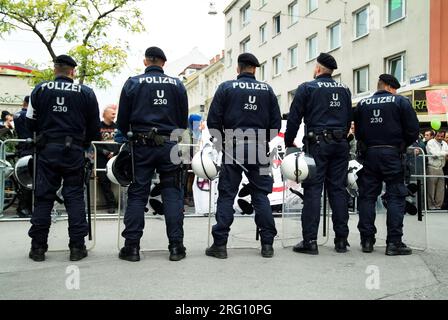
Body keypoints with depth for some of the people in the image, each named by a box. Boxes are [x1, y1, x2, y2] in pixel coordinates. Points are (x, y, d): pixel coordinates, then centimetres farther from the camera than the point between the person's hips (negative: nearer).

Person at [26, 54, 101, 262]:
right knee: (75, 196, 5)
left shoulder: (40, 89, 3)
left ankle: (38, 247, 9)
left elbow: (31, 123, 5)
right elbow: (94, 126, 4)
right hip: (74, 151, 0)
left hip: (47, 150, 1)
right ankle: (77, 246, 5)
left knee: (43, 197, 6)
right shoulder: (86, 93, 1)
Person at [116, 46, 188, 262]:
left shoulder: (133, 83, 2)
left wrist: (128, 135, 22)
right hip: (170, 145, 1)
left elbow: (122, 120, 4)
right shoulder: (177, 85, 7)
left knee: (137, 195, 5)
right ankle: (176, 246, 4)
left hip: (143, 145, -1)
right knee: (172, 195, 5)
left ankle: (132, 246, 5)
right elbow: (184, 120, 10)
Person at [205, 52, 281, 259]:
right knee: (261, 195, 8)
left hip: (233, 147, -2)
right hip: (258, 150, 2)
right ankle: (267, 244, 10)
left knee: (226, 195, 3)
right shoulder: (267, 90, 8)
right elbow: (276, 122, 8)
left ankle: (220, 244, 3)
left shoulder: (226, 88, 0)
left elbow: (213, 121, -2)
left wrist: (222, 140, 12)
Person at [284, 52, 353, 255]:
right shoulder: (344, 90, 15)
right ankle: (341, 239, 11)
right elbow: (349, 119, 20)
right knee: (338, 189, 7)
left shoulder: (307, 88, 0)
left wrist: (289, 143, 5)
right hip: (340, 144, 5)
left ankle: (310, 240, -5)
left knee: (313, 190, -4)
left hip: (317, 143, -4)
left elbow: (294, 118, -3)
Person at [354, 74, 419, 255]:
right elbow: (413, 131, -4)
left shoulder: (362, 104, 9)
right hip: (392, 154, -3)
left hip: (369, 152, 4)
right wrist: (402, 145, 11)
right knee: (396, 197, 1)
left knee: (367, 196, 7)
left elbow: (357, 131, 12)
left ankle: (367, 240, 9)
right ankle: (394, 242, -2)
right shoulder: (401, 102, -2)